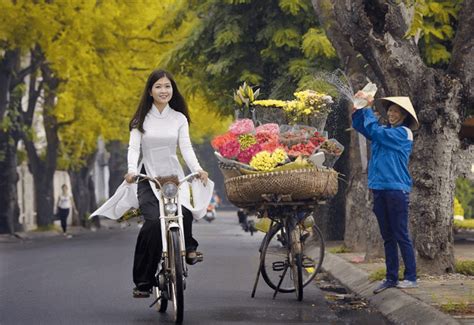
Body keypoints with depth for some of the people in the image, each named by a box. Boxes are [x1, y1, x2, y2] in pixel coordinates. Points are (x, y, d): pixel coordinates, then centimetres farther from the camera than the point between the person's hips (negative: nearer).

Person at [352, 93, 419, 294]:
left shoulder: (403, 133, -6)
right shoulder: (385, 132, 15)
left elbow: (374, 130, -16)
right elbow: (360, 125, 16)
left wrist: (368, 108, -5)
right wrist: (358, 107, 0)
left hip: (397, 189, -7)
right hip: (379, 189, 7)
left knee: (401, 236, -6)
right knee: (388, 237, 8)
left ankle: (411, 278, -2)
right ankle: (391, 278, 11)